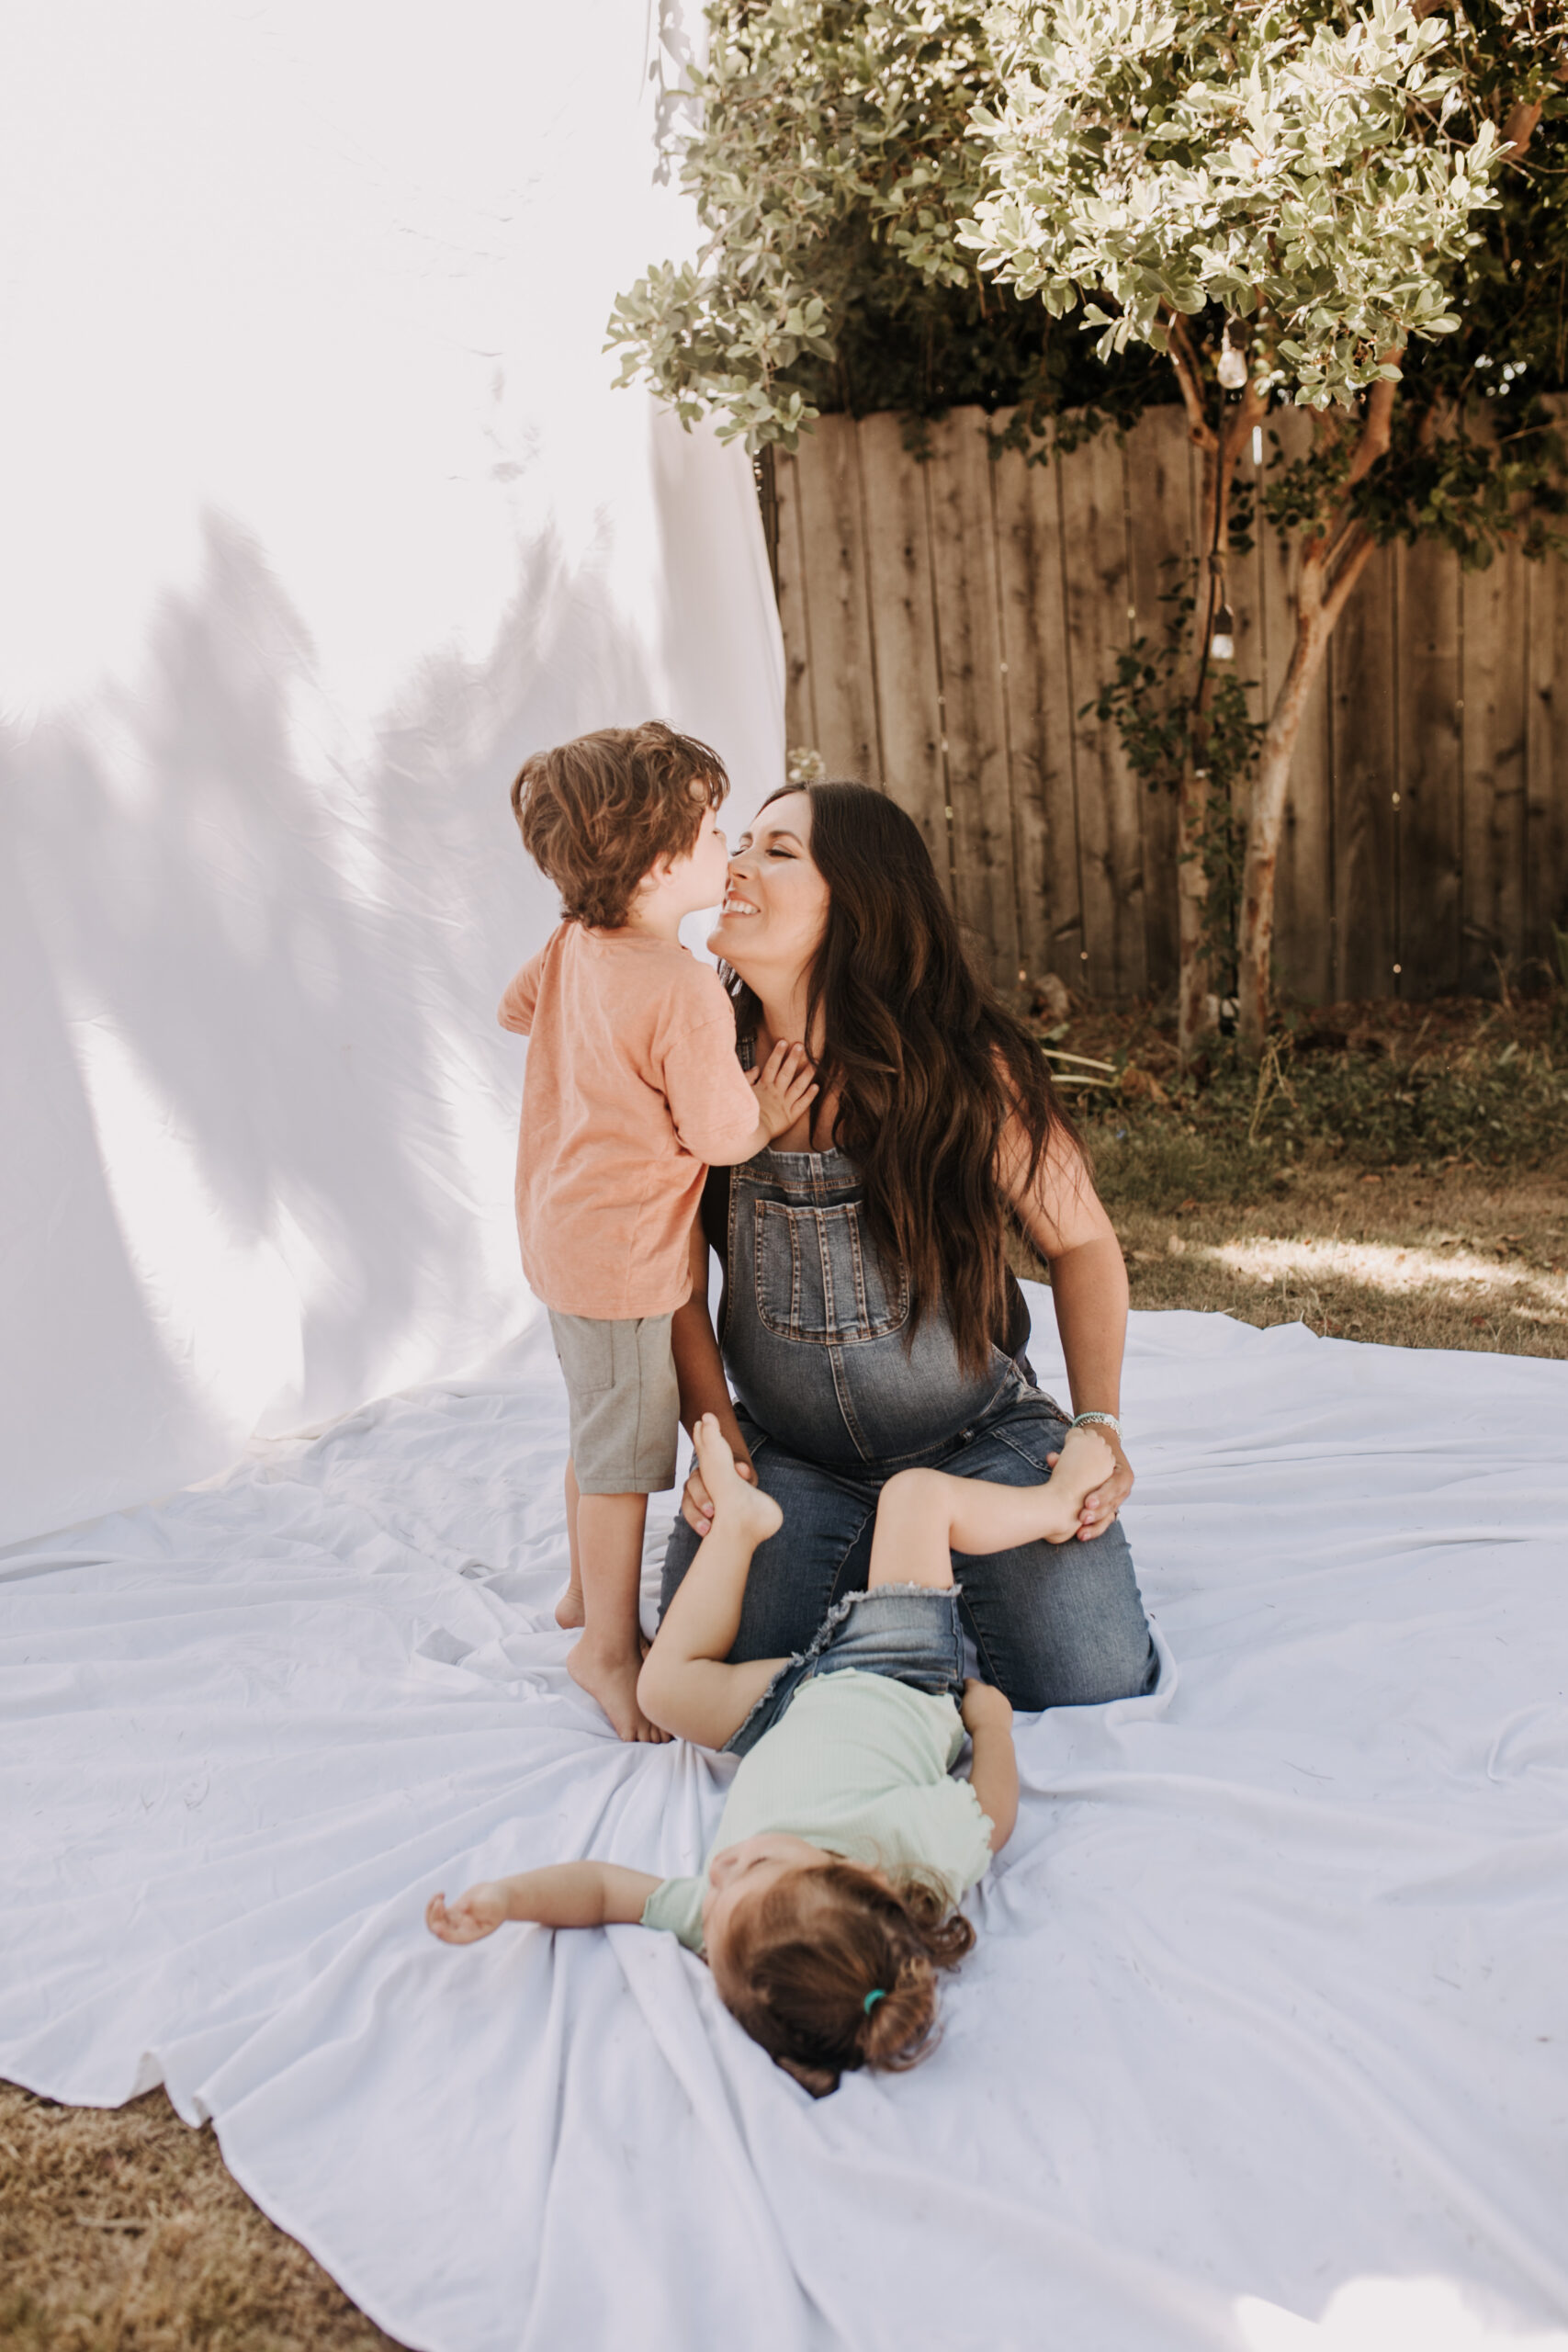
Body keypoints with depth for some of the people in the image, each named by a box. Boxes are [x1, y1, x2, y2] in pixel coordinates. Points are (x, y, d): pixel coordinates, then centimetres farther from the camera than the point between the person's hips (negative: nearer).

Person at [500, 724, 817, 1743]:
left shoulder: (570, 949, -1)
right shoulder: (685, 990, -26)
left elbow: (515, 1008, 20)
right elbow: (719, 1134, -20)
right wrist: (770, 1111, -1)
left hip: (561, 1231, 9)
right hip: (625, 1258, -9)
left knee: (600, 1427, 25)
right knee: (626, 1453, 5)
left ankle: (588, 1589, 44)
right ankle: (609, 1647, 20)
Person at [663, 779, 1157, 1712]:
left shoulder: (967, 1067, -14)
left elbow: (1082, 1242, -2)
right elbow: (677, 1282, -1)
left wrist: (1099, 1424, -9)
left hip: (976, 1434, -1)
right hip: (787, 1452, 1)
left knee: (1089, 1676, -15)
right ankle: (864, 1560, 14)